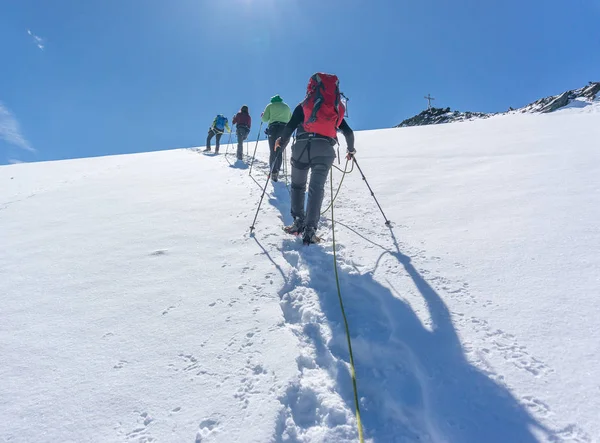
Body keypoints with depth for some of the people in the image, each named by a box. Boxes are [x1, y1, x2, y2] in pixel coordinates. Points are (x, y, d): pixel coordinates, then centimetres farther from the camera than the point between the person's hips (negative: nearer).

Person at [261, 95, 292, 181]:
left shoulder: (270, 105, 8)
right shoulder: (286, 106, 20)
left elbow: (264, 119, 1)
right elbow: (290, 120, 20)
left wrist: (262, 116, 22)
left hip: (274, 129, -3)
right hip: (285, 129, 3)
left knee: (273, 151, -3)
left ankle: (273, 172, -13)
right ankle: (277, 171, 16)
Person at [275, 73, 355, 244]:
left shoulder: (303, 106, 12)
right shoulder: (337, 108, 20)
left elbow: (289, 127, 1)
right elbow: (348, 132, 20)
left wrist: (281, 144, 15)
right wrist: (351, 150, 36)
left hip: (302, 146, -1)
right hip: (325, 149, 1)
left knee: (298, 186, 14)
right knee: (316, 188, -3)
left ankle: (299, 222, 8)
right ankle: (309, 229, -15)